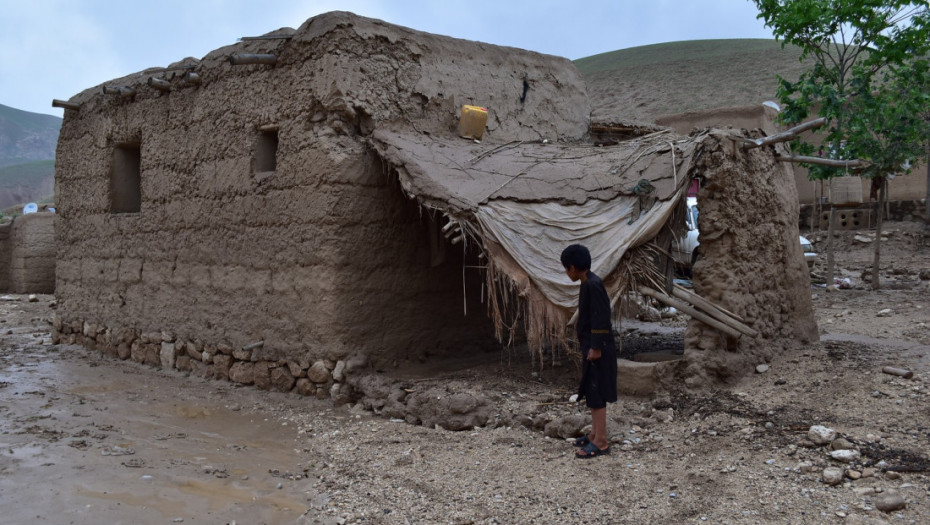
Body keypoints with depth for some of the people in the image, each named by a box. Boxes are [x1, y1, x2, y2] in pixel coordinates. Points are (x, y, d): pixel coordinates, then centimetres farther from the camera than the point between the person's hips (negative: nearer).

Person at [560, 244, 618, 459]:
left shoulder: (593, 285, -19)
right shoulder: (587, 284, 12)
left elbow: (601, 319, -22)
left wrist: (596, 348, -22)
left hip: (597, 348, -10)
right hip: (590, 346, 10)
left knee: (596, 394, -6)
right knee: (592, 392, 15)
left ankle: (601, 442, -1)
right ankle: (595, 434, 25)